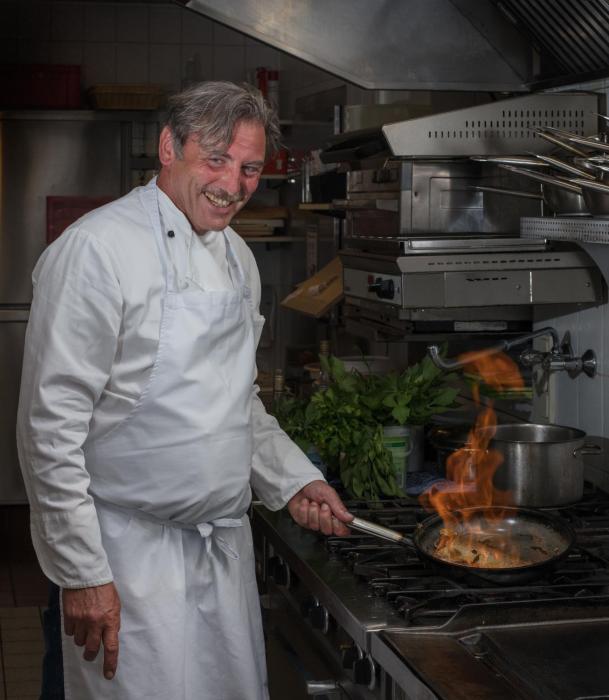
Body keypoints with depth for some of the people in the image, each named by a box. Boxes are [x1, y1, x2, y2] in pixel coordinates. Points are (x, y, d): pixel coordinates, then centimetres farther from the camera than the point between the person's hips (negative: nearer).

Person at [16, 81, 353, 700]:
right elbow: (52, 425, -19)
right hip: (134, 551, -8)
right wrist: (82, 573, -19)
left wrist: (293, 480, 11)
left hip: (226, 544, 8)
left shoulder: (237, 257, 9)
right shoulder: (98, 248, -17)